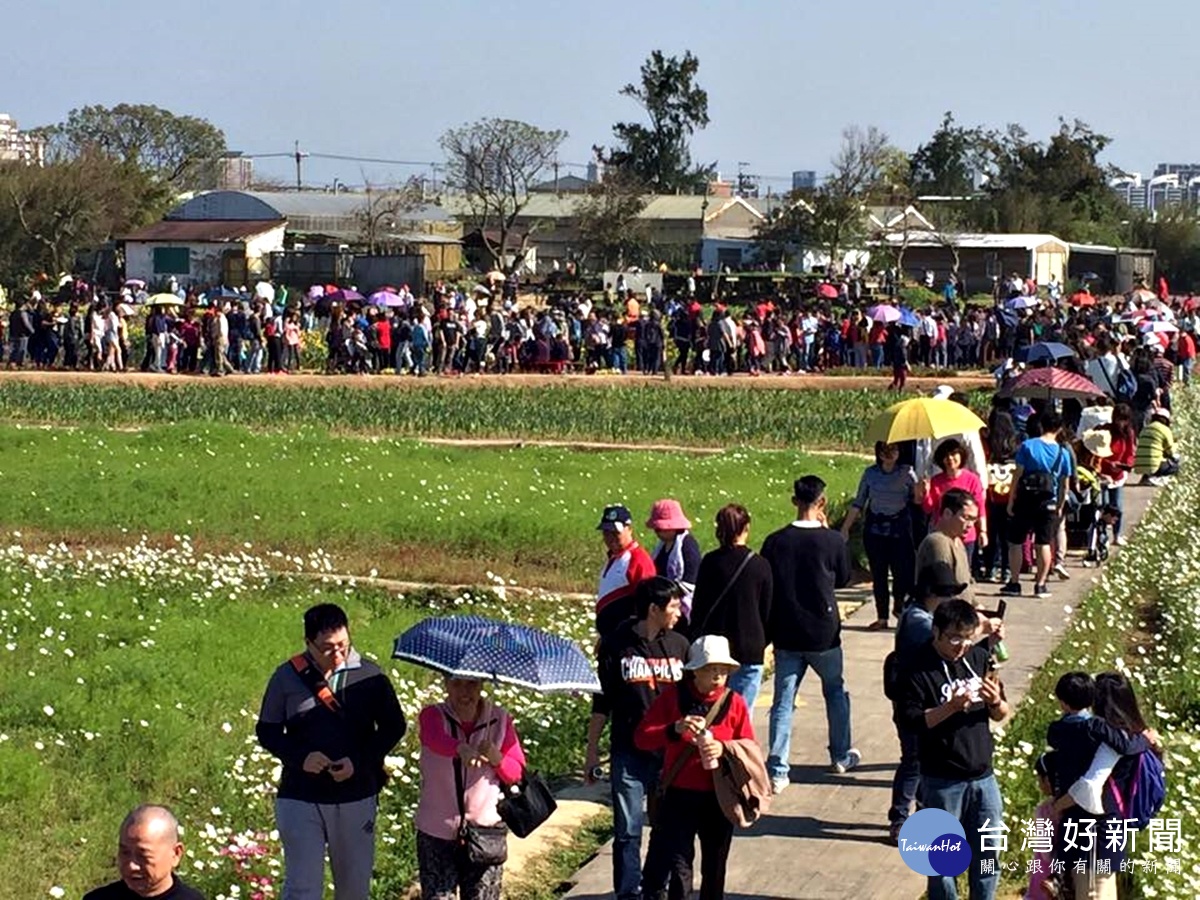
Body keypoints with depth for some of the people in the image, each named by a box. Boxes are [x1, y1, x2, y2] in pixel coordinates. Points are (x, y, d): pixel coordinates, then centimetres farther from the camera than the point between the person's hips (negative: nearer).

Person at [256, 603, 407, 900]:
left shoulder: (369, 675, -3)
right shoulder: (287, 677, -3)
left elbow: (393, 727, 3)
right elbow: (266, 731, 3)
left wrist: (360, 761, -13)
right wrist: (300, 757, -16)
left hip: (356, 798, 1)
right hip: (300, 799, -1)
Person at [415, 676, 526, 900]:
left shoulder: (500, 720, 1)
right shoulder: (432, 716, -5)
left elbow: (518, 774, 3)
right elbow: (436, 739, -29)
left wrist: (496, 758, -19)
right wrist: (461, 748, -51)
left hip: (485, 832, 1)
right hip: (437, 833, -1)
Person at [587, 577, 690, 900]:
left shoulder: (679, 645, 6)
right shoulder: (617, 644, -2)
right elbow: (601, 702, 3)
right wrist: (592, 750, 2)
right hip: (629, 751, -3)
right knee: (627, 830, -1)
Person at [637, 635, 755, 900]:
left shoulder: (734, 702, 0)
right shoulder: (673, 696, -3)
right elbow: (641, 738, -8)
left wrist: (724, 748, -19)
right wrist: (675, 729, -25)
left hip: (718, 798, 2)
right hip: (678, 796, -2)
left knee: (714, 867, 13)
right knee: (677, 866, -5)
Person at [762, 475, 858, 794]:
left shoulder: (775, 542, -8)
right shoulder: (832, 540, -12)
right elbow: (843, 578, 5)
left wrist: (767, 633, 10)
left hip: (786, 636, 1)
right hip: (824, 634, -1)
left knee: (783, 702, 5)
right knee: (836, 692, 22)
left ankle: (777, 771, 1)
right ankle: (841, 756, 33)